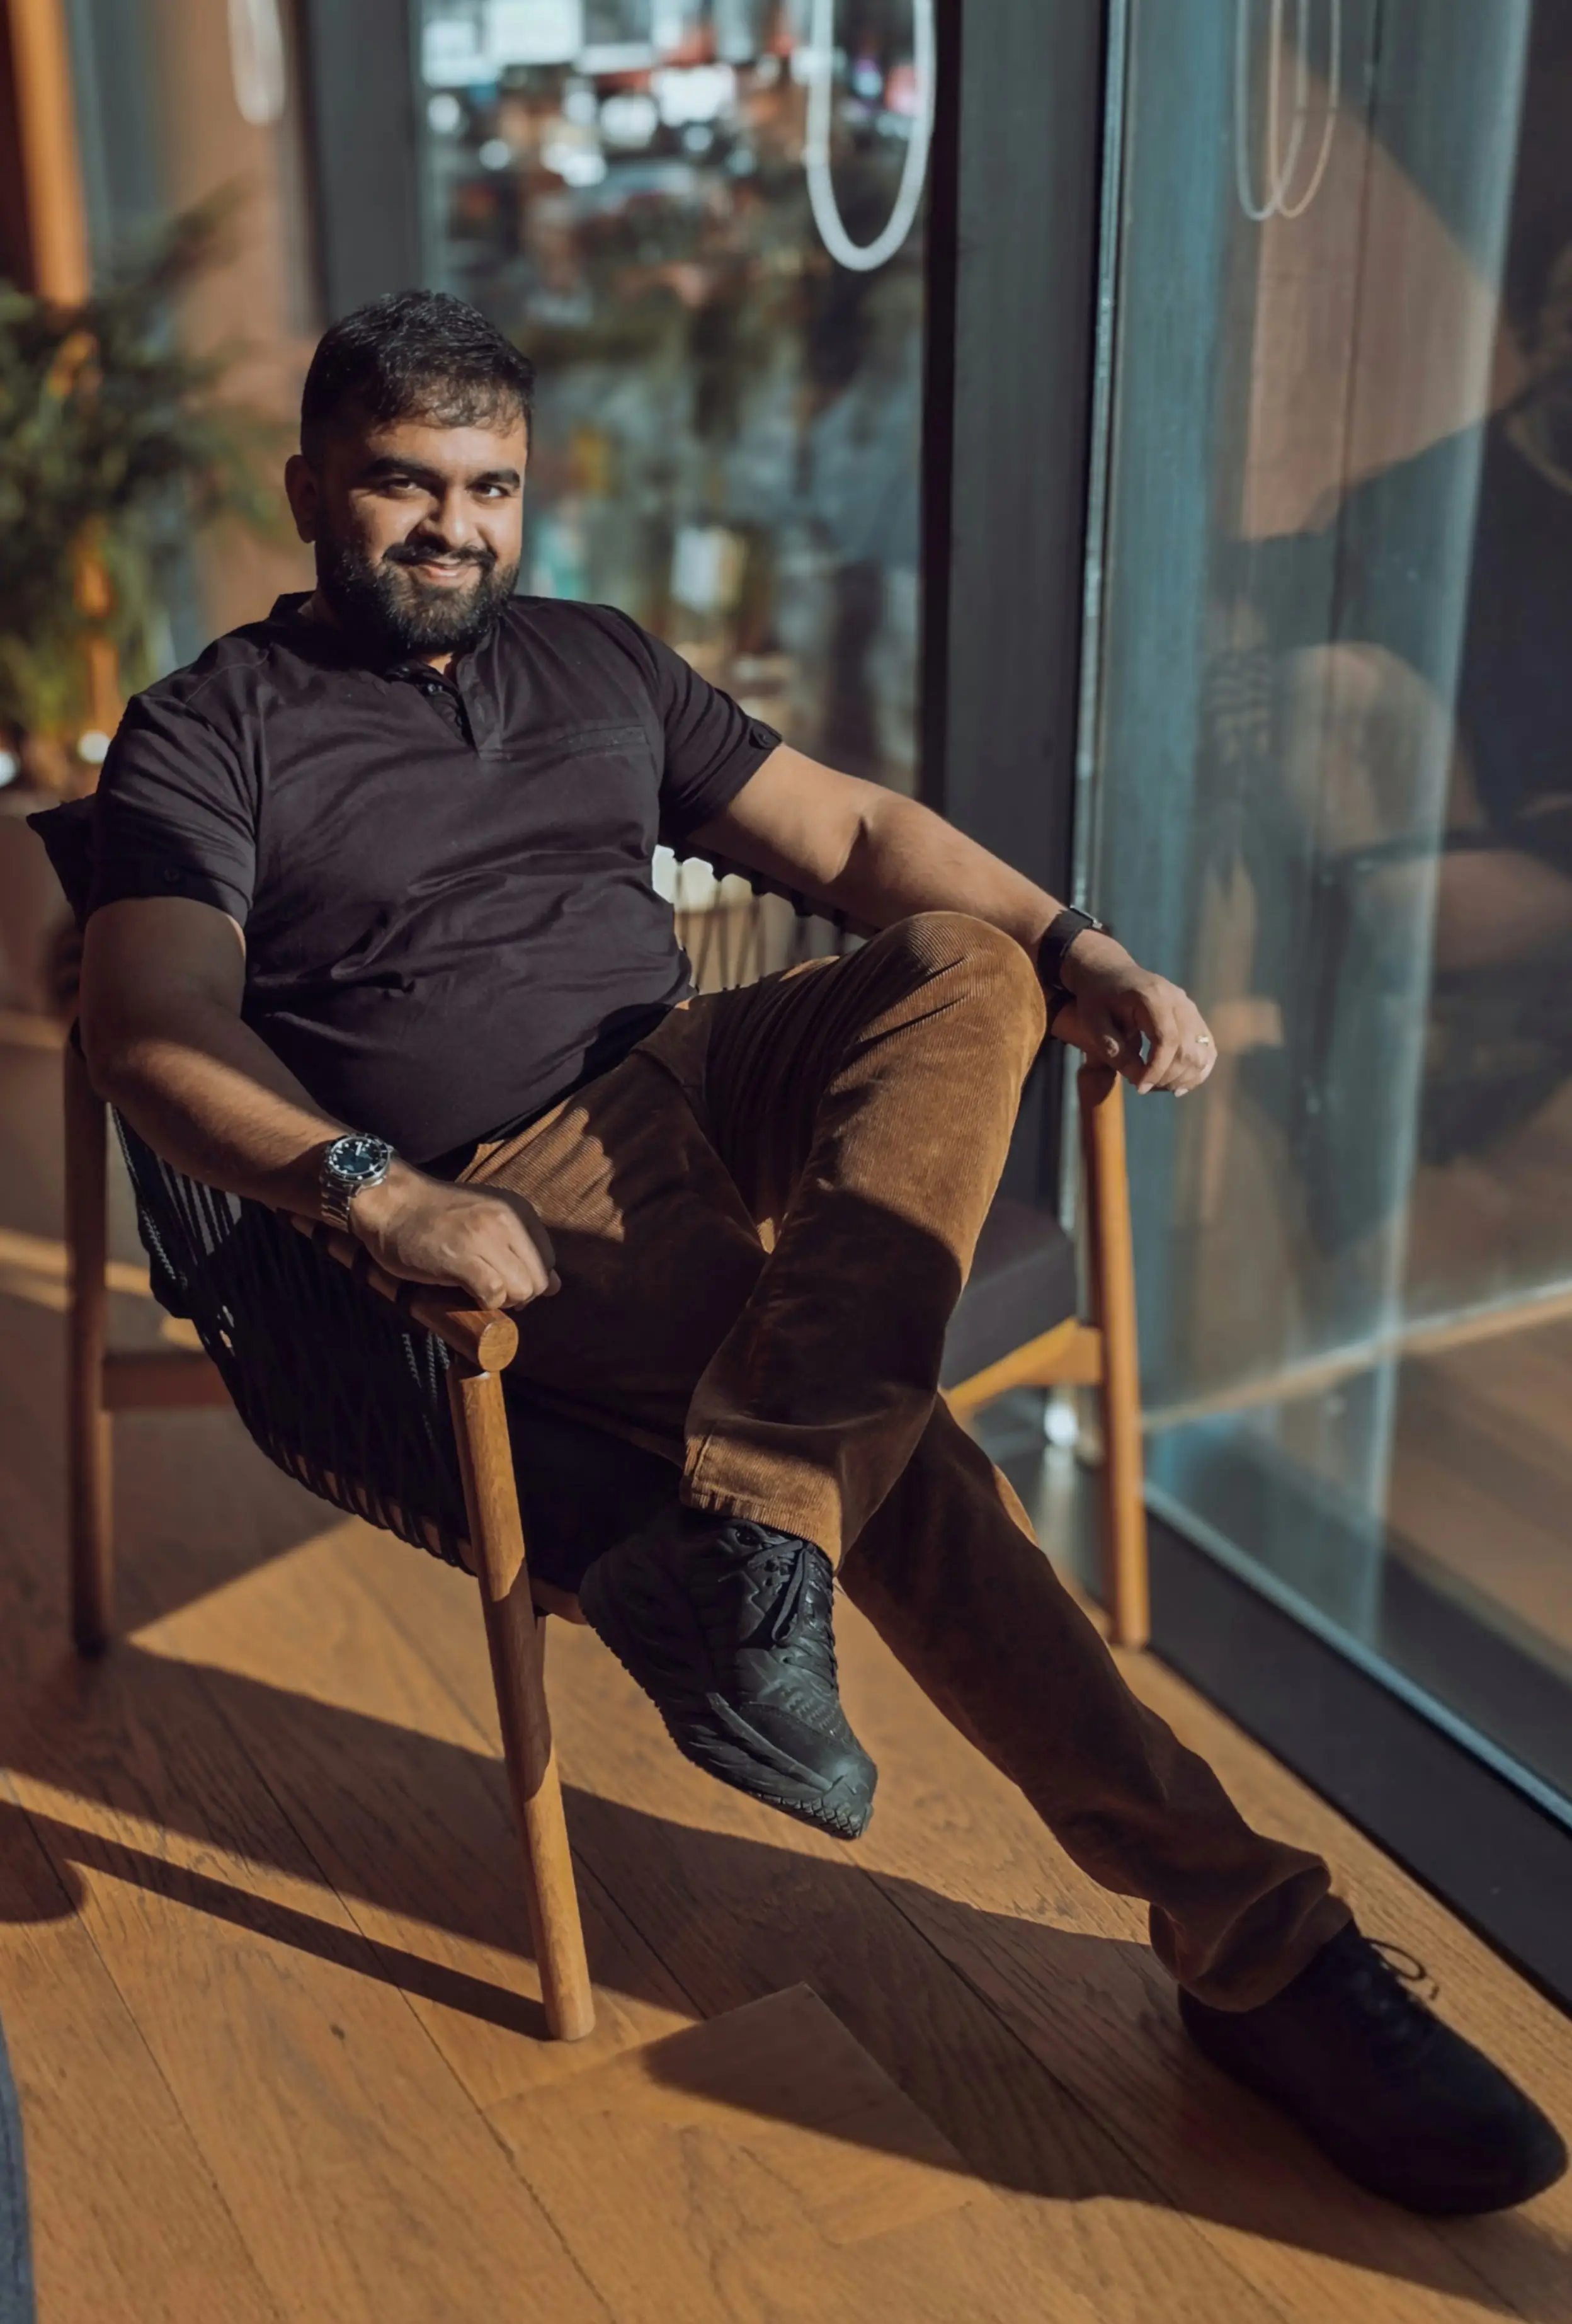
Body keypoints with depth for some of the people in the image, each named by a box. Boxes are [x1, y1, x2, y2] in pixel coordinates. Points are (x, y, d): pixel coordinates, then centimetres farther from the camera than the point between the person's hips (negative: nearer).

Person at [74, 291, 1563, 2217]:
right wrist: (377, 1191, -31)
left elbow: (849, 830, 15)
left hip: (703, 1084, 6)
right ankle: (1250, 1940, -21)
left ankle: (737, 1551, -37)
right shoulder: (211, 733, 5)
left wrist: (1070, 950, -5)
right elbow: (153, 1020, -11)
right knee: (889, 1446, -28)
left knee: (962, 967, -24)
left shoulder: (601, 663, 21)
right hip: (510, 1195, -5)